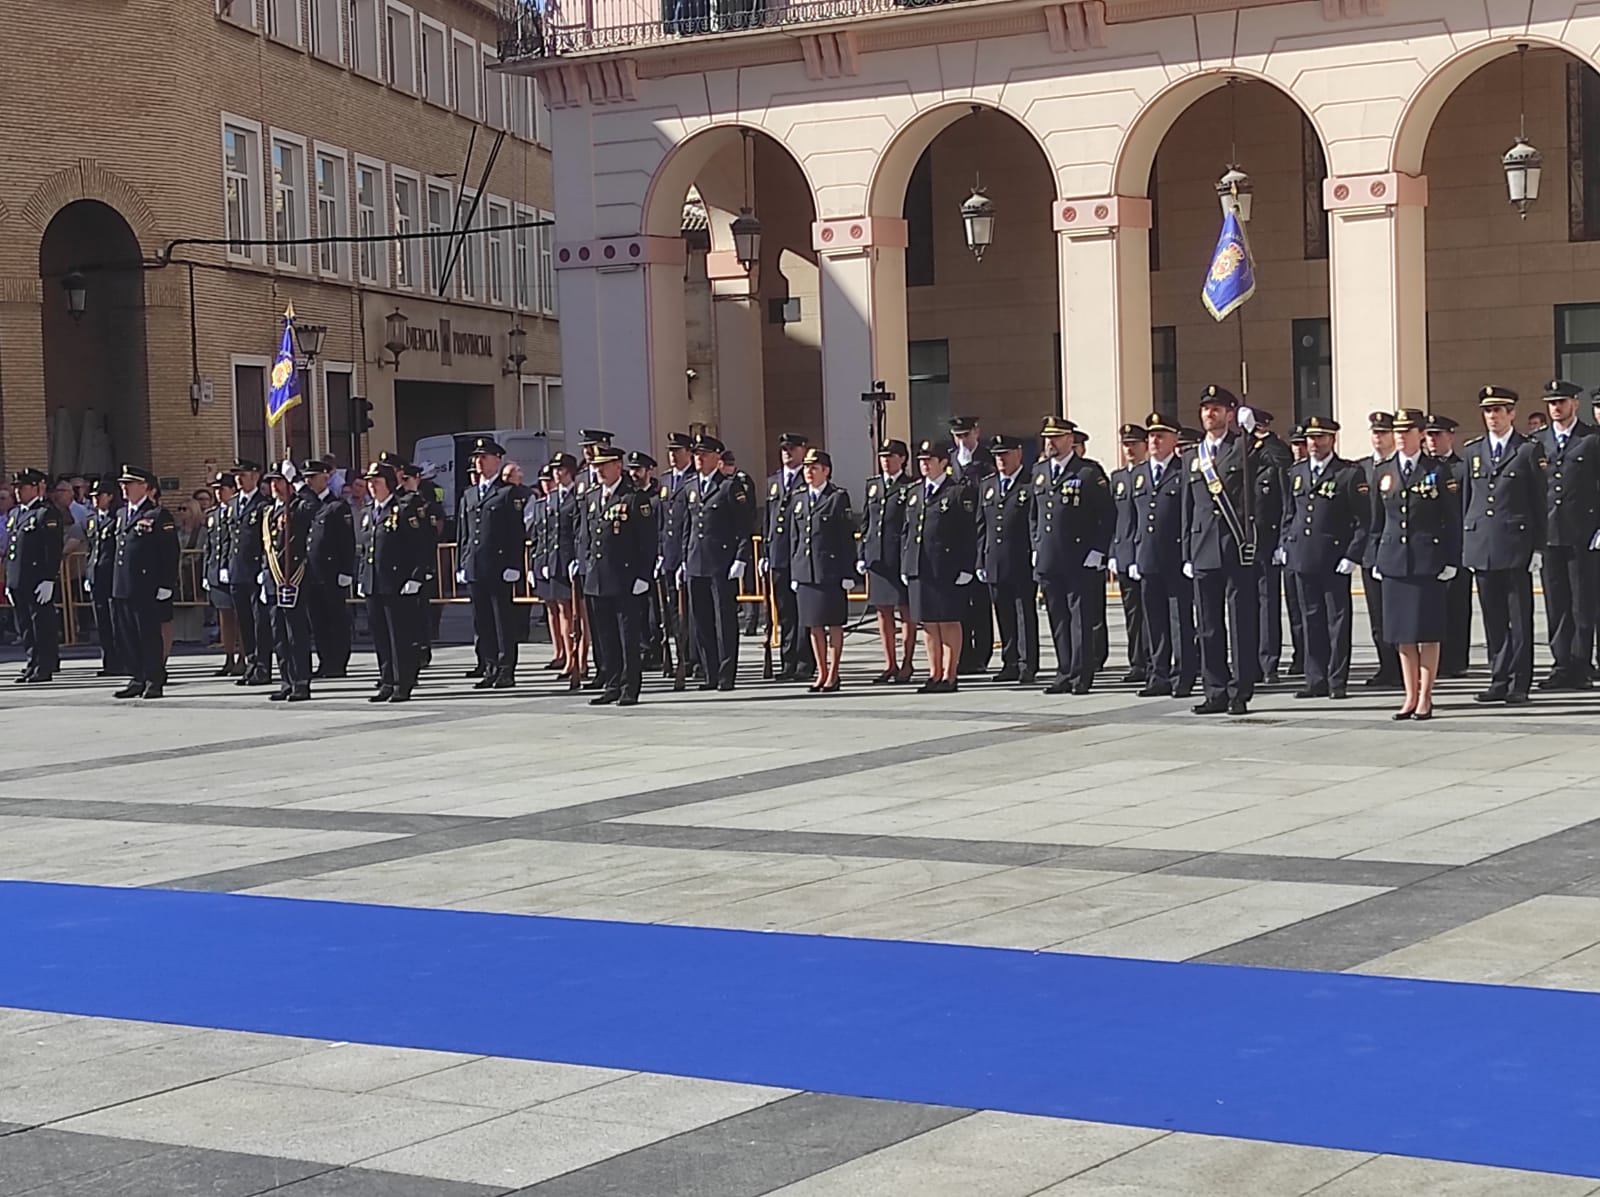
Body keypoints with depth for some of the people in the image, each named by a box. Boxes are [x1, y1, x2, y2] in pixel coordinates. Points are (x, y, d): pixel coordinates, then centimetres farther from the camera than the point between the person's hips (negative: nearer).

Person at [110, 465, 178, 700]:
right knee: (126, 636, 9)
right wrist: (115, 584, 18)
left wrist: (166, 585, -14)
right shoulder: (122, 515, 18)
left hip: (146, 589, -8)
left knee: (149, 635, -3)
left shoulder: (159, 515, -6)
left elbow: (170, 553, -9)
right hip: (122, 588, 8)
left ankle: (154, 680, 4)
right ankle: (137, 678, 17)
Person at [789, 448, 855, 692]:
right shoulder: (799, 499, 13)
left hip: (831, 569, -5)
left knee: (834, 624, 0)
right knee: (813, 625, 8)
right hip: (805, 570, 5)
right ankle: (821, 673, 16)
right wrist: (794, 572, 11)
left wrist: (848, 573, -10)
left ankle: (833, 674, 6)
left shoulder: (839, 497, -2)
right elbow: (794, 538, 16)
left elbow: (848, 538, -5)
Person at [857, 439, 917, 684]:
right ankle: (890, 665, 14)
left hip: (902, 557, -6)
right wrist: (862, 555, 10)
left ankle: (906, 664, 7)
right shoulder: (873, 486, 15)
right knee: (882, 612, 8)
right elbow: (865, 523, 17)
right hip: (876, 557, 6)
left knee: (906, 612, 0)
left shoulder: (912, 487, -2)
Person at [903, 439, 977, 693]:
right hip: (918, 568, 6)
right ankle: (934, 675, 17)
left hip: (947, 569, -6)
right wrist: (904, 565, 12)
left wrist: (966, 568, -13)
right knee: (927, 623, 9)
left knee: (949, 622, 0)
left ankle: (949, 677, 4)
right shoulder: (914, 492, 15)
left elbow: (969, 534, -8)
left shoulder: (959, 492, -4)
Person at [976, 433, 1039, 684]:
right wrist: (981, 561, 11)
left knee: (1025, 613, -3)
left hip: (1023, 563, -6)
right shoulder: (987, 486, 16)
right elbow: (981, 527, 16)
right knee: (1003, 615, 9)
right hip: (995, 565, 6)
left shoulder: (1031, 485, -3)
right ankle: (1010, 663, 15)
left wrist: (1037, 558, -11)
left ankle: (1027, 665, 0)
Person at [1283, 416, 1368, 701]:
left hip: (1334, 559, -5)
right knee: (1311, 620, 8)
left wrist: (1353, 555, -12)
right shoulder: (1296, 472, 13)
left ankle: (1337, 682, 5)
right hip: (1302, 558, 5)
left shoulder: (1351, 473, -3)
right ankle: (1316, 680, 12)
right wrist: (1286, 547, 10)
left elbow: (1364, 519, -4)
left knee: (1337, 621, 0)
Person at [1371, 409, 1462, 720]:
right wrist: (1376, 560, 10)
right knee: (1401, 632, 6)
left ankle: (1425, 698, 4)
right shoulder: (1382, 472, 10)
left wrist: (1451, 560, -7)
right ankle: (1410, 697, 13)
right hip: (1394, 560, 4)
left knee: (1427, 631, -2)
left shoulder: (1439, 471, 0)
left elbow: (1453, 519, -1)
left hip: (1428, 559, -4)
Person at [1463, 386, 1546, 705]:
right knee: (1492, 618, 7)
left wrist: (1537, 547, -5)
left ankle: (1519, 684, 4)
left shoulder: (1529, 450, 1)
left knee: (1520, 617, 0)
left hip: (1515, 544, -4)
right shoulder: (1473, 451, 13)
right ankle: (1499, 681, 13)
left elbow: (1539, 501, 0)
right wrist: (1464, 545, 9)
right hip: (1481, 544, 4)